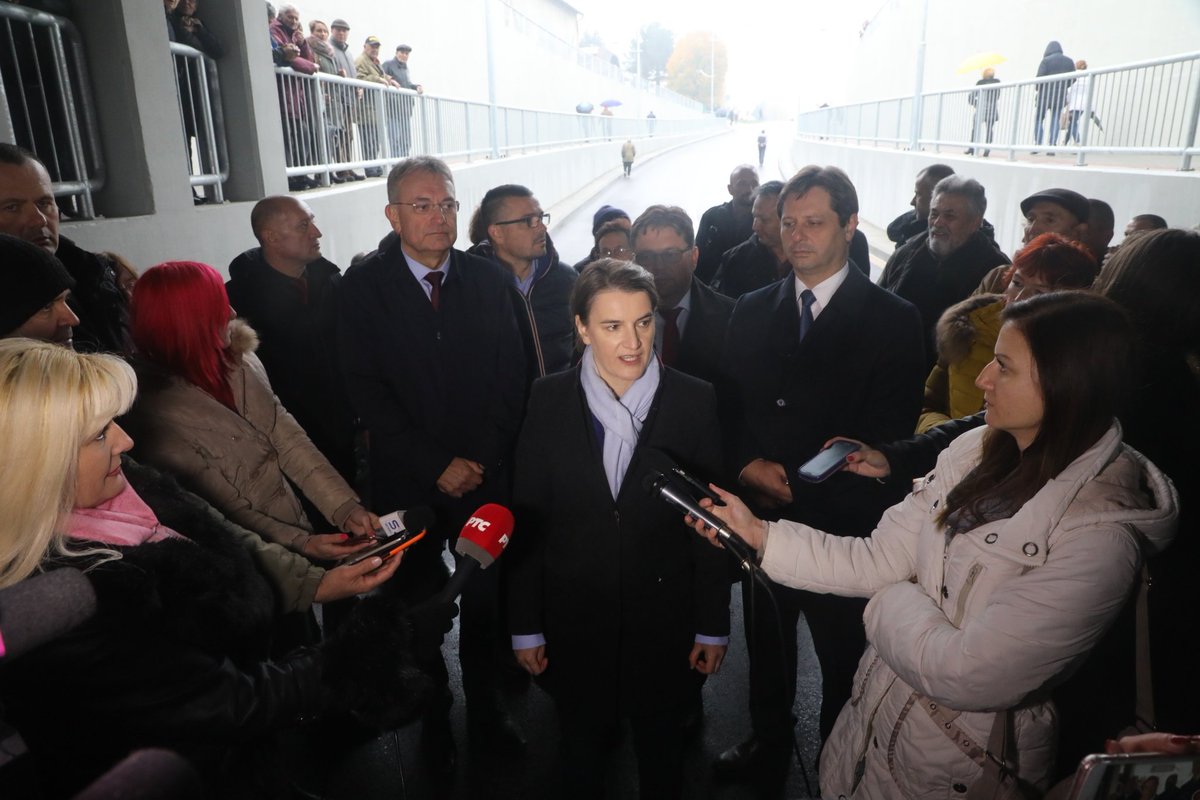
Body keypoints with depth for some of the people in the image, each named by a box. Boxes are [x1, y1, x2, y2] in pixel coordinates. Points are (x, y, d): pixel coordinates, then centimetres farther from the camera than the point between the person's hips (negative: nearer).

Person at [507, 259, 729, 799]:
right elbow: (528, 518, -5)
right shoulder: (549, 400, -8)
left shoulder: (694, 401, -9)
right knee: (582, 755, 21)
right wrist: (525, 626, -2)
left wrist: (713, 626, -2)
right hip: (574, 622, 1)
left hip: (665, 620, 0)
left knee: (662, 755, 22)